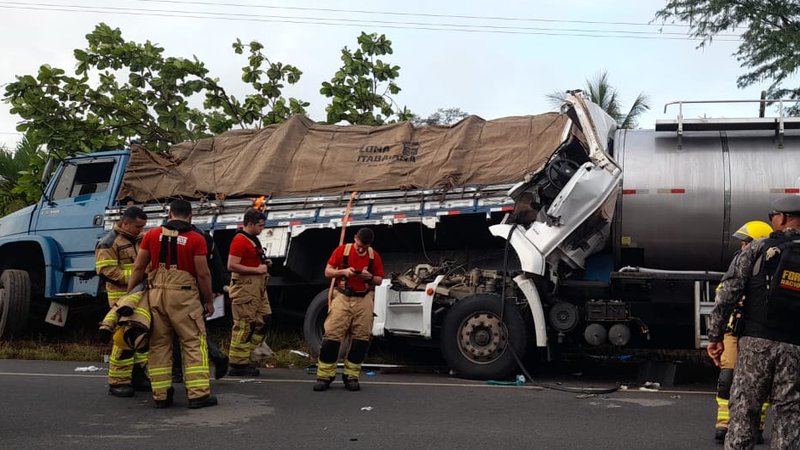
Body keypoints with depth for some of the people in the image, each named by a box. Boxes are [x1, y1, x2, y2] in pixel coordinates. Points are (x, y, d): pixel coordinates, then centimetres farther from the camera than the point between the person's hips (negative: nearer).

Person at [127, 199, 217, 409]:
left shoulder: (152, 235, 6)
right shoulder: (196, 239, -5)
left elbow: (138, 268, 7)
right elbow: (203, 274, -6)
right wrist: (209, 301, 5)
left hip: (156, 294, 4)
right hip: (183, 296, -4)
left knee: (159, 344, 11)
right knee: (194, 344, 2)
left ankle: (160, 395, 13)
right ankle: (198, 394, -2)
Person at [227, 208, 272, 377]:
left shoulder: (253, 240, 17)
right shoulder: (239, 240, -14)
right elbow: (232, 266, -22)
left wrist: (264, 263, 12)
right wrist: (257, 269, -18)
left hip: (257, 288, 10)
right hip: (244, 288, -10)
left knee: (263, 321, 11)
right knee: (244, 326, -6)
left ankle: (244, 357, 19)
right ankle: (238, 364, 1)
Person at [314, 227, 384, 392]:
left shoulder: (374, 256, 6)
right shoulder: (342, 250, 1)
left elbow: (379, 280, 11)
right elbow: (328, 272, 3)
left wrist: (369, 277, -11)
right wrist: (343, 272, -15)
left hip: (364, 300, 2)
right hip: (342, 298, -2)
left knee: (361, 338, -1)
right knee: (332, 335, -8)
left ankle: (351, 376, 10)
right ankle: (324, 376, -2)